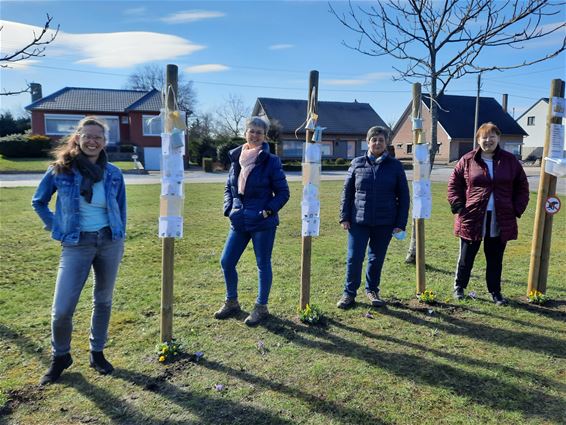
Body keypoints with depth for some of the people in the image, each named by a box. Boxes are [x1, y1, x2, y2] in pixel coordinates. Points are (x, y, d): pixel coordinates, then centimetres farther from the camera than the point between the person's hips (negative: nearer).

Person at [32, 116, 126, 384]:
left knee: (103, 301, 13)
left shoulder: (113, 174, -1)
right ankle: (60, 356, 24)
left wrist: (118, 240, 12)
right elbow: (38, 202, 10)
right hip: (76, 245, -2)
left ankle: (97, 353, 31)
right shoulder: (60, 169, -5)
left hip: (110, 242, 2)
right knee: (61, 310, -4)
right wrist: (55, 227, 3)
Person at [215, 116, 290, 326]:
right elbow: (228, 187, 16)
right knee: (226, 262, 8)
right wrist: (229, 208, 2)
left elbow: (283, 192, -5)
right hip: (239, 221, 5)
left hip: (263, 223, -5)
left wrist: (268, 211, -15)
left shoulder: (271, 161, -9)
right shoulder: (236, 158, 5)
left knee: (263, 264, 7)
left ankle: (261, 307, 24)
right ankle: (231, 303, 28)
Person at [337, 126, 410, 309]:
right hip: (359, 221, 0)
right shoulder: (357, 163, 2)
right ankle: (349, 293, 16)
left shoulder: (395, 166, 1)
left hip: (385, 223, 0)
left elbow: (403, 196, 3)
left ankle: (372, 290, 31)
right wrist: (344, 217, 0)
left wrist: (401, 223, -2)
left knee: (377, 259, 12)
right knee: (354, 258, 0)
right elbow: (347, 191, 5)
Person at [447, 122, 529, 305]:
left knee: (495, 259, 12)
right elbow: (454, 185, 3)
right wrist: (459, 207, -7)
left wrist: (516, 209, 0)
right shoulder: (467, 160, -1)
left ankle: (495, 292, 27)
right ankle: (459, 287, 28)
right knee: (466, 257, 11)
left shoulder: (510, 161, 4)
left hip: (501, 221, 2)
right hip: (472, 219, -1)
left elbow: (522, 187, 10)